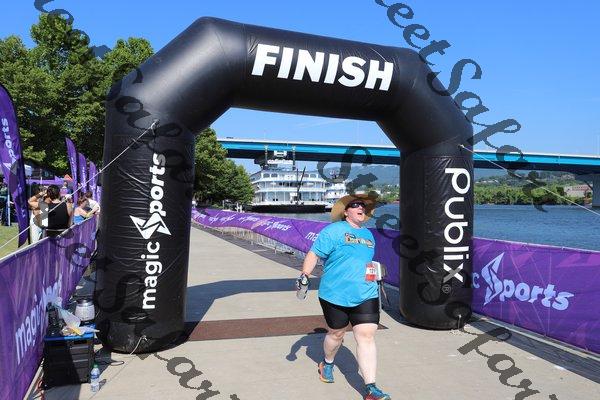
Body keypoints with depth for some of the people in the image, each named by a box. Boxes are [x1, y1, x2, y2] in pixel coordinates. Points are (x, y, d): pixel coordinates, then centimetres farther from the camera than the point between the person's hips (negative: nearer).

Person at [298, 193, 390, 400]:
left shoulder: (368, 235, 16)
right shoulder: (333, 230, -4)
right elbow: (314, 254, -8)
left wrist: (375, 273, 27)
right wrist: (304, 275, -17)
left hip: (366, 296, 4)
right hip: (335, 295, -4)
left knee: (367, 336, -6)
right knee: (336, 333, 13)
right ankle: (327, 364, 44)